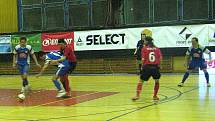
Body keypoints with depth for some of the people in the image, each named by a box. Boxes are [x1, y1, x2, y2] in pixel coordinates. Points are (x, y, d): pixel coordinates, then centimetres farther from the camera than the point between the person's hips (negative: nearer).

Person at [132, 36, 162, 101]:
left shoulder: (144, 48, 3)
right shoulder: (157, 48, 11)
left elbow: (143, 59, -3)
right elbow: (160, 57, 0)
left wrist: (143, 66, 11)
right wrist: (158, 65, 12)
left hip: (147, 67, -2)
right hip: (155, 67, 2)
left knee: (141, 81, 10)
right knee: (157, 81, 20)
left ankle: (137, 95, 1)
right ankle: (155, 96, 18)